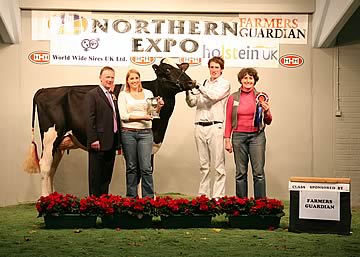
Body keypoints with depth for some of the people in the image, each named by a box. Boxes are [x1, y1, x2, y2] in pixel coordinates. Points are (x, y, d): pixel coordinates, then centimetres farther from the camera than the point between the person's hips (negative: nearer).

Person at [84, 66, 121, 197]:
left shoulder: (112, 96, 17)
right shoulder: (92, 95, -7)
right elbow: (89, 119, -13)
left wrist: (118, 141, 8)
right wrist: (93, 140, -19)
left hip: (111, 143, 8)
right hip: (99, 143, -8)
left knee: (107, 175, 13)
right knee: (96, 175, 0)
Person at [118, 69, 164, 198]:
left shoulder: (148, 93, 13)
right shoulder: (123, 95, 6)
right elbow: (123, 116, -4)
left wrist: (158, 107, -9)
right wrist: (142, 117, -13)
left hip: (145, 133, 1)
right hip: (128, 133, -1)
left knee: (146, 167, -5)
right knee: (131, 167, 5)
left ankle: (148, 198, -1)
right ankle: (131, 197, 13)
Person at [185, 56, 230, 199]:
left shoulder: (225, 84, 5)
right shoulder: (203, 84, 18)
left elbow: (214, 96, -13)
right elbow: (192, 103, 14)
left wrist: (199, 87, -17)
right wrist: (188, 91, -2)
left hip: (215, 126, -5)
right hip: (200, 127, 5)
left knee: (218, 165, -6)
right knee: (203, 165, 9)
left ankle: (218, 197, -5)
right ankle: (203, 195, 14)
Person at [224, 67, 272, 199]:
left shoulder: (260, 97, 6)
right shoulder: (233, 97, 7)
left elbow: (268, 122, 9)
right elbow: (228, 120, 9)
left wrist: (266, 111, -11)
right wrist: (227, 139, 3)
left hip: (257, 136, 0)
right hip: (239, 136, 1)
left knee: (259, 172, -4)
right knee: (240, 173, 3)